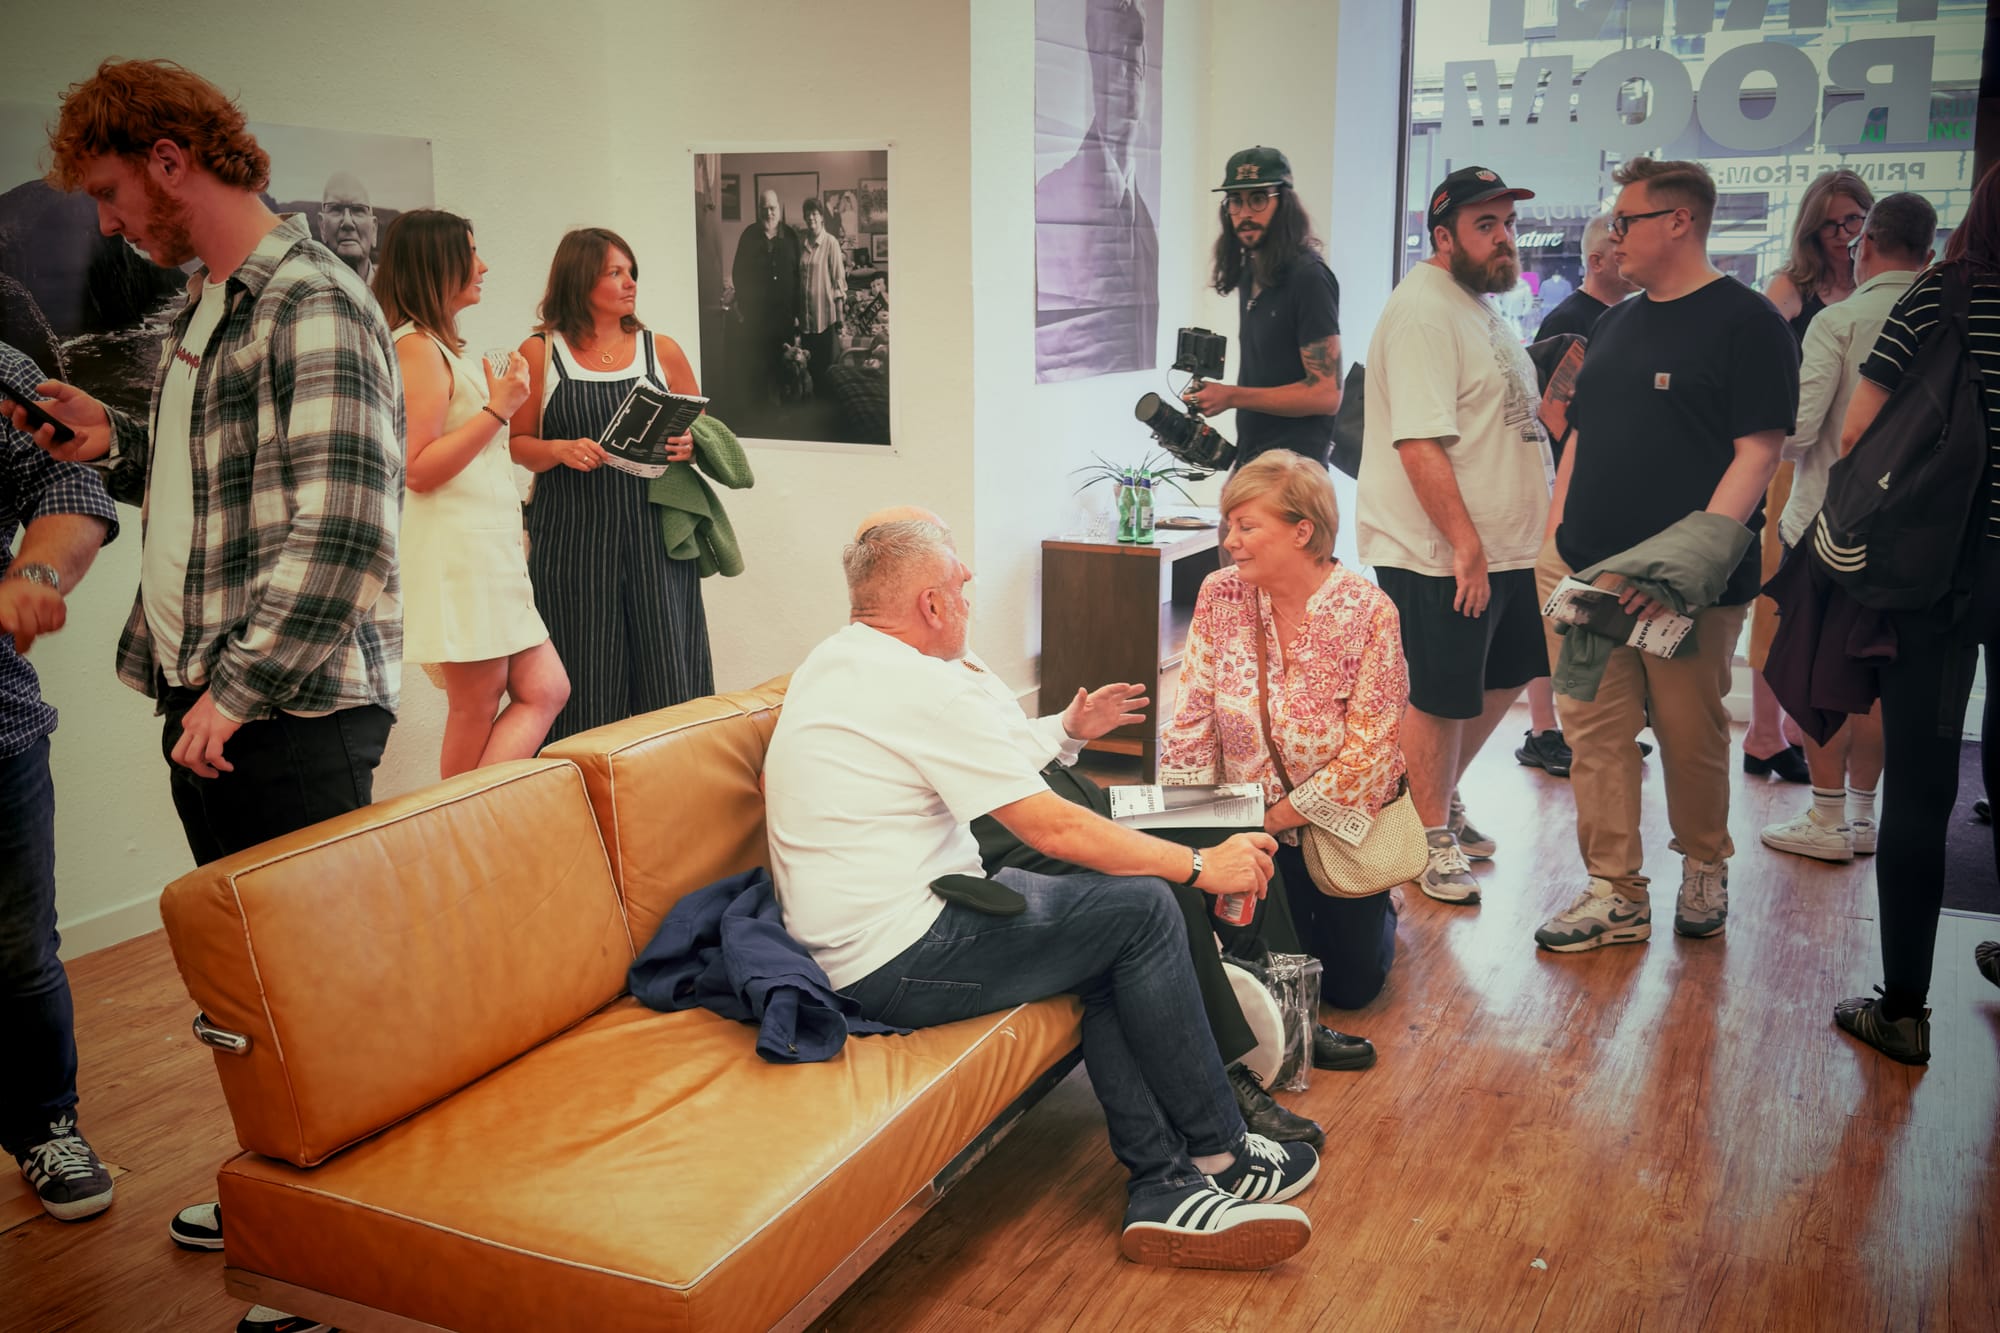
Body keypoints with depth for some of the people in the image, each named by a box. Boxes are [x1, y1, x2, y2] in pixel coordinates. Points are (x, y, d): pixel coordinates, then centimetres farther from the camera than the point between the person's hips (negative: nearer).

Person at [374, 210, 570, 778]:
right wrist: (497, 409, -15)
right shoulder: (416, 347, -11)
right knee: (476, 706, -3)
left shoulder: (441, 347, 20)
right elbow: (418, 468, -18)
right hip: (457, 554, -10)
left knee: (544, 691, 2)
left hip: (490, 551, 10)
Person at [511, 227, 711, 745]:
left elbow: (702, 432, 16)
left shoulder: (663, 351, 10)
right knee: (585, 687, -1)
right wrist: (562, 451, -14)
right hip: (571, 538, -1)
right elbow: (517, 444, 5)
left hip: (652, 532, 2)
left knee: (665, 678, -2)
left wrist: (688, 446, -6)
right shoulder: (539, 353, 5)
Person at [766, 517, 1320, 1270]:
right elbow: (1054, 829, -17)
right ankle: (1217, 1156, 9)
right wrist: (1201, 867, -6)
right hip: (897, 961, -10)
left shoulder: (828, 662, 11)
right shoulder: (926, 687, -18)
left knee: (1111, 951, 9)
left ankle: (1162, 1188, 5)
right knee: (1142, 909, -5)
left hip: (837, 942, 10)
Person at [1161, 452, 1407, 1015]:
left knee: (1351, 985, 9)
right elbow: (1191, 723, -8)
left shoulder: (1367, 610, -21)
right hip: (1254, 825, 2)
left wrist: (1275, 818, -17)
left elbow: (1366, 754, -20)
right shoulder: (1221, 595, -11)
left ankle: (1377, 913, 42)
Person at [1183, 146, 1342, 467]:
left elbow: (1326, 394, -18)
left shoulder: (1308, 276, -14)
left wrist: (1232, 397, -17)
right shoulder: (1248, 272, 14)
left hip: (1291, 463, -8)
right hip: (1251, 455, 8)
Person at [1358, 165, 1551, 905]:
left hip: (1501, 547, 10)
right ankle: (1433, 838, 17)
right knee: (1439, 700, 2)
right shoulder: (1423, 310, -17)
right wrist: (1466, 547, -24)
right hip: (1441, 556, -10)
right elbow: (1421, 445, -24)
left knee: (1506, 675, 20)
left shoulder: (1481, 305, 15)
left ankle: (1442, 797, 38)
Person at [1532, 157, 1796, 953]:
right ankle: (1615, 894, 12)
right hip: (1585, 570, 6)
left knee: (1692, 736, 7)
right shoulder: (1617, 323, 17)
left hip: (1688, 586, -6)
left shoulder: (1745, 321, -5)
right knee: (1595, 733, 4)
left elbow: (1758, 453, -11)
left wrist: (1695, 555, -21)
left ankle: (1704, 870, 29)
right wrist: (1555, 531, 11)